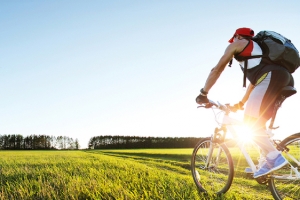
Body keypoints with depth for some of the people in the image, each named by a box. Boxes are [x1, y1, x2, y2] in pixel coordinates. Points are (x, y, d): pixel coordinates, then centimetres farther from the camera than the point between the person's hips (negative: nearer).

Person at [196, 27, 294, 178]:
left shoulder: (237, 44, 17)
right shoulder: (257, 48, 39)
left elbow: (217, 69, 14)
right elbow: (254, 80, 41)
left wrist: (203, 93, 19)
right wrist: (240, 103, 45)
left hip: (271, 77, -8)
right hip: (286, 80, 8)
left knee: (250, 121, -8)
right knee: (256, 122, 12)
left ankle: (275, 157, -19)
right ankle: (270, 162, 4)